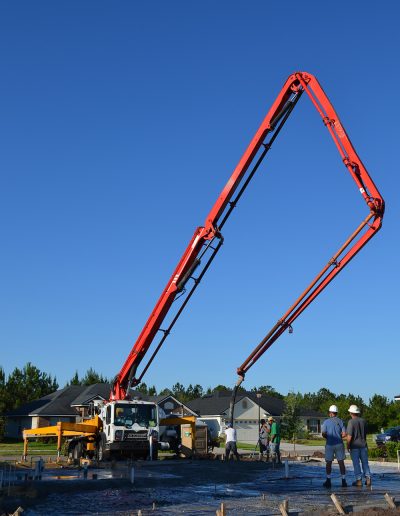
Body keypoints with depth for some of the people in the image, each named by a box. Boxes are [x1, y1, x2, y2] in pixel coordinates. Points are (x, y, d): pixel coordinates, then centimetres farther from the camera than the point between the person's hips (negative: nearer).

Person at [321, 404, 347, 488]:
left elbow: (323, 434, -8)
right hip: (339, 444, 2)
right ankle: (343, 481, 5)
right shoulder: (340, 421, 0)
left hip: (330, 444, -1)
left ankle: (328, 481, 5)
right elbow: (344, 434, -4)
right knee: (341, 462, 7)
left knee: (329, 463, 7)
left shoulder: (326, 422, -4)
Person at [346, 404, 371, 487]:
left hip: (354, 446, -5)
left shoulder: (351, 422, -15)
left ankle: (359, 480, 5)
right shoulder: (363, 421, 2)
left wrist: (348, 446, -6)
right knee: (365, 462, 13)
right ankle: (368, 478, 9)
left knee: (356, 464, 3)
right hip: (363, 445, 5)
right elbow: (365, 433, 13)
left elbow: (349, 436, -17)